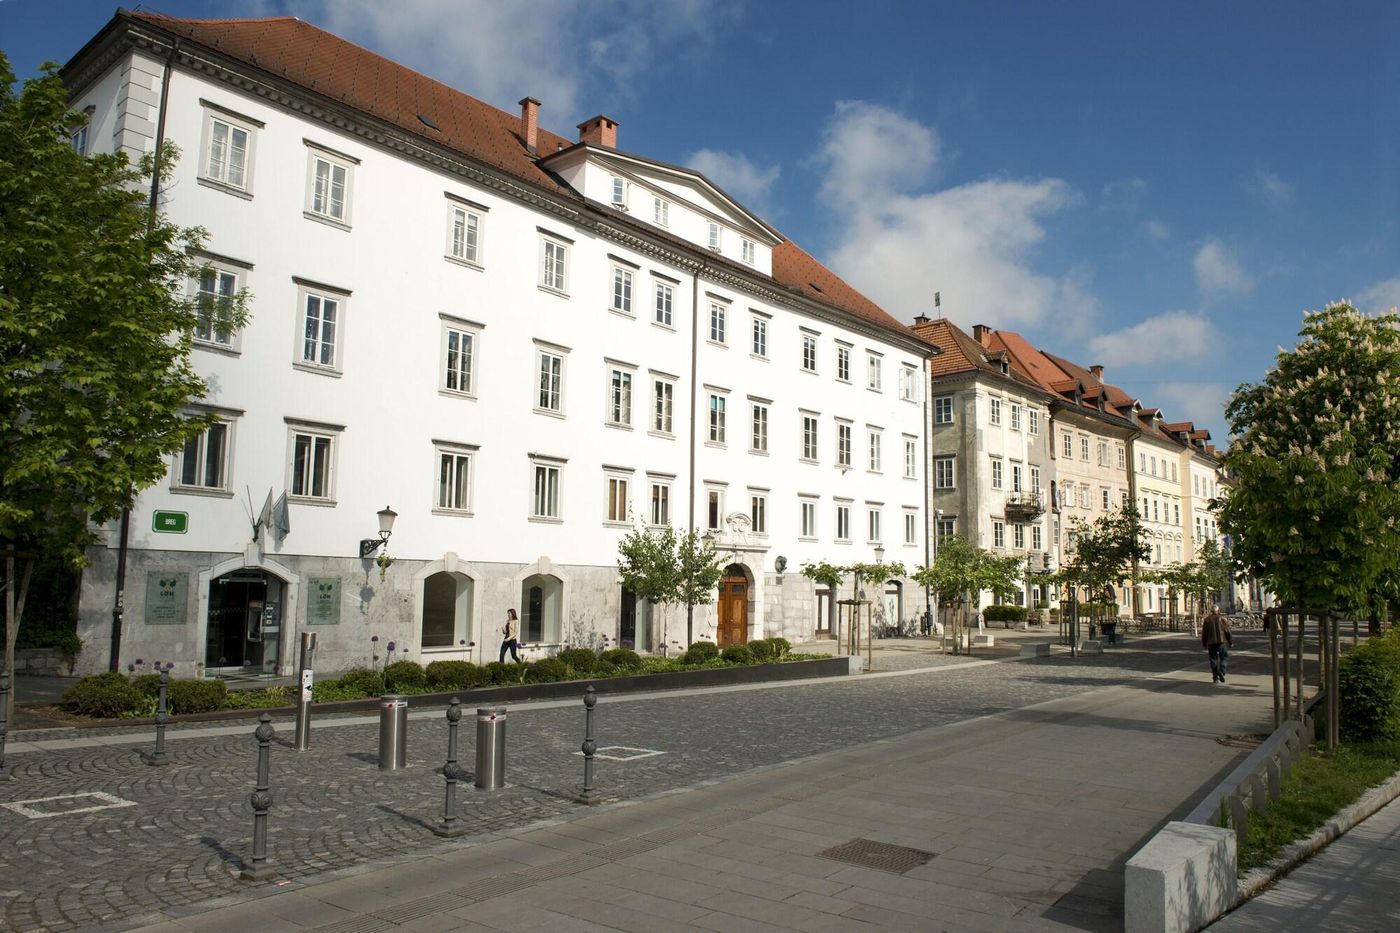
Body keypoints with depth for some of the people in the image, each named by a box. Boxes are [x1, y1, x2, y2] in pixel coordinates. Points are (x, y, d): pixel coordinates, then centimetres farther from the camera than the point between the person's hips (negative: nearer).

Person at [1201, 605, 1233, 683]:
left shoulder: (1207, 620, 4)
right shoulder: (1222, 619, -1)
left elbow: (1204, 633, 5)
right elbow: (1227, 631, -1)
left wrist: (1204, 644, 13)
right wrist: (1231, 642, 9)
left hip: (1211, 643, 2)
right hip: (1222, 641, -2)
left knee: (1213, 659, 7)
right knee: (1224, 658, 8)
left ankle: (1215, 677, 5)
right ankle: (1221, 672, -14)